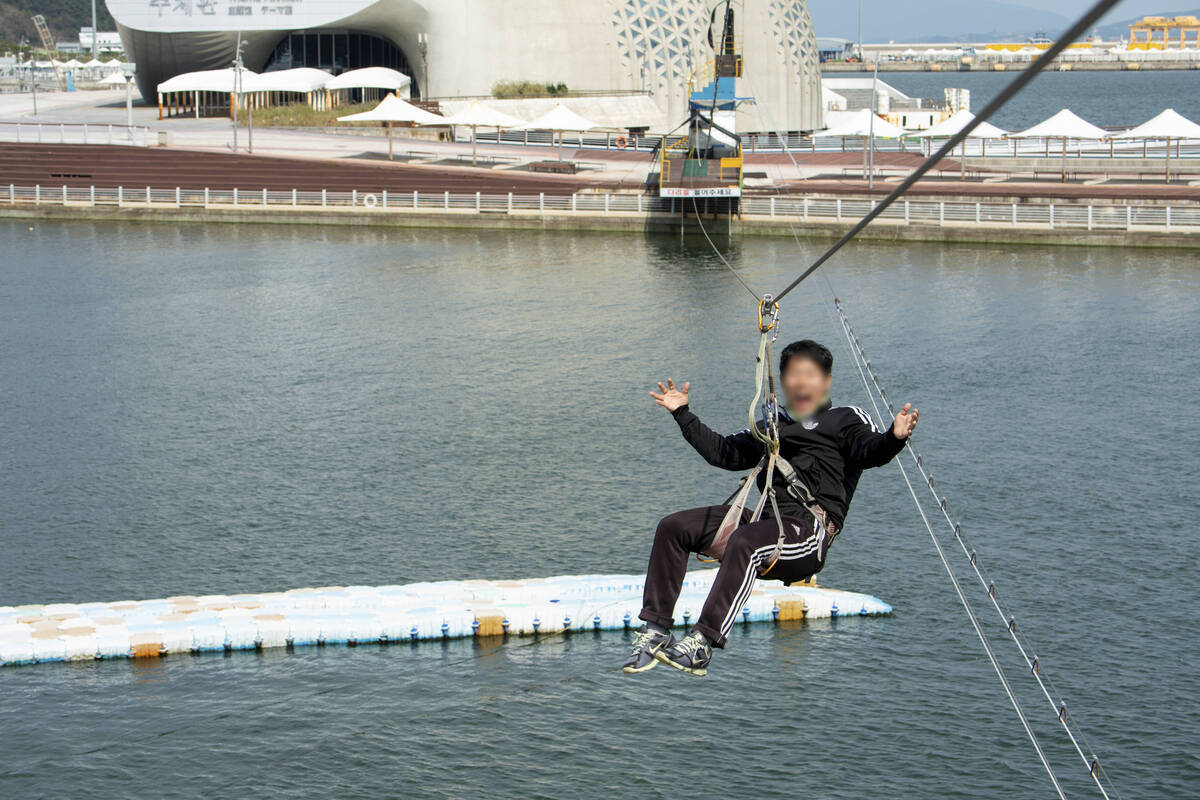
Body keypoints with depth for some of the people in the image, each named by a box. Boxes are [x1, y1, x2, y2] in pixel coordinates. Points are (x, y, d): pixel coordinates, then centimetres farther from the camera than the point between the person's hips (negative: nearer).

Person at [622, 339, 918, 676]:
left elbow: (870, 451, -10)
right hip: (766, 521, 7)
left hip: (810, 529, -7)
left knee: (744, 543, -37)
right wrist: (683, 414, 33)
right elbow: (725, 453, 34)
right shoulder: (774, 424, 29)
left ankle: (702, 644, -43)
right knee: (673, 527, -6)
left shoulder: (847, 420, 11)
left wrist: (893, 438, -33)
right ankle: (655, 630, -11)